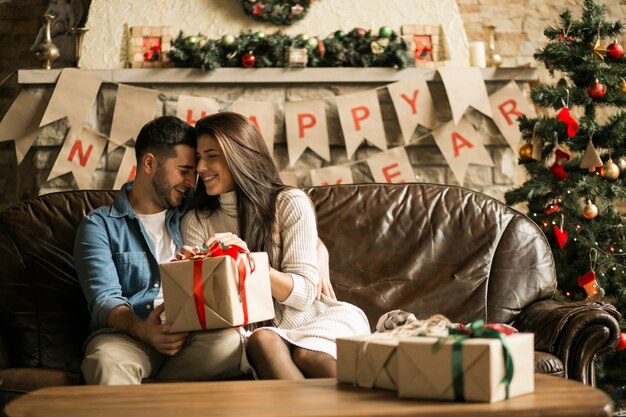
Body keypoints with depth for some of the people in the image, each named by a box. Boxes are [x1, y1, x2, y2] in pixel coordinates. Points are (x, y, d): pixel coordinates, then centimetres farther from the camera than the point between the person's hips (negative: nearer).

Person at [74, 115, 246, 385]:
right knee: (107, 360, -40)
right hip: (127, 333, -4)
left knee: (228, 341, -32)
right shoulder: (100, 225, 9)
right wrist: (143, 330, -26)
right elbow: (104, 301, -5)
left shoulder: (193, 214, 22)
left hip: (192, 335, 4)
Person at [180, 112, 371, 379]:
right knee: (262, 341, -35)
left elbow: (303, 293, -7)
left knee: (307, 354, -36)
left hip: (303, 321, -1)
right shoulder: (196, 222, 10)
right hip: (246, 329, 1)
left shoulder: (291, 203, 1)